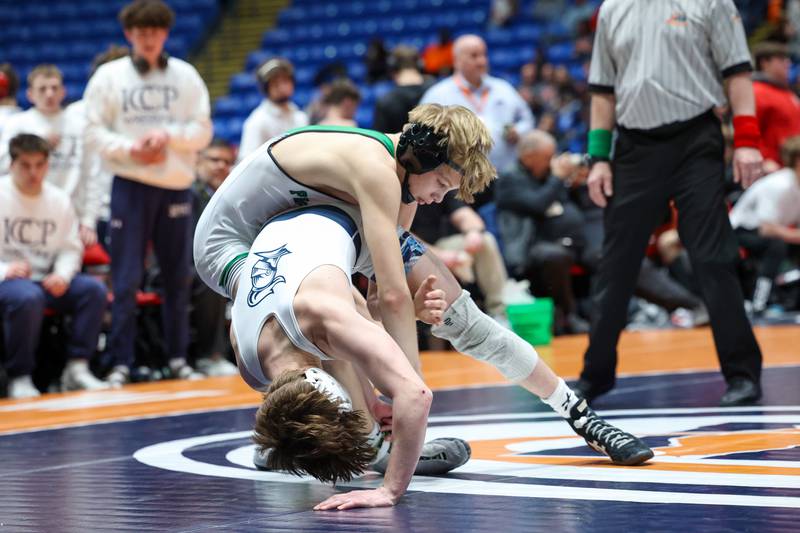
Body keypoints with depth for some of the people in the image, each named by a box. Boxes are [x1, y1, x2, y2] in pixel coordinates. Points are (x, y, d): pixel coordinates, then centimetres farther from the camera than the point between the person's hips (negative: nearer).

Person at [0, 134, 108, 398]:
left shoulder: (59, 200, 10)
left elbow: (70, 248, 11)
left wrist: (62, 275, -11)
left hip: (46, 280, 5)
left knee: (93, 289, -17)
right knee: (27, 297, -38)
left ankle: (77, 368, -15)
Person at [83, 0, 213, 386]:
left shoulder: (186, 76, 6)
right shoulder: (109, 76, 3)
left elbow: (202, 130, 3)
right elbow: (95, 131, 0)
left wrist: (168, 135, -14)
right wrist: (130, 148, -15)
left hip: (176, 185, 2)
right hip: (130, 184, -2)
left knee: (178, 277, 7)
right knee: (126, 279, -4)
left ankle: (178, 358, 17)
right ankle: (121, 363, 0)